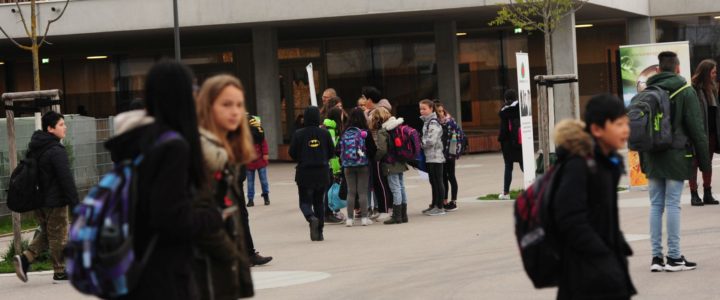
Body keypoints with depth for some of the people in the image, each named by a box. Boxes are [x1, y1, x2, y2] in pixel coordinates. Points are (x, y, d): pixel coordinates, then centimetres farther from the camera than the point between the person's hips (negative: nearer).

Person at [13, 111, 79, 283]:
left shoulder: (34, 148, 9)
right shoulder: (56, 151, -19)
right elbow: (66, 179, -20)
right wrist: (75, 203, -16)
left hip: (37, 200, 8)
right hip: (55, 202, -8)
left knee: (46, 234, 19)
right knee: (58, 237, 4)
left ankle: (25, 259, 4)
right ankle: (60, 272, 12)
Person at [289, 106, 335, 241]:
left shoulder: (298, 134, -8)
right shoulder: (324, 133, -4)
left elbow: (292, 153, -4)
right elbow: (332, 152, 2)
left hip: (304, 173, -2)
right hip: (322, 172, 2)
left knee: (305, 201, 5)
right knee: (319, 202, 12)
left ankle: (312, 218, -26)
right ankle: (319, 233, 10)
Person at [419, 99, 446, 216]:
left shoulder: (433, 123, -13)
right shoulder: (426, 122, 15)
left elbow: (431, 141, -20)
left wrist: (419, 142, -10)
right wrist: (420, 142, 4)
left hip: (435, 157, -9)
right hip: (429, 157, 9)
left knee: (437, 181, -5)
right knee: (433, 181, 14)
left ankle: (440, 207, -2)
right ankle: (434, 205, 22)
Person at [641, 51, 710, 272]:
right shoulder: (685, 91, -4)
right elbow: (697, 129, -6)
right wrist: (704, 160, 0)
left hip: (652, 158, 4)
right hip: (675, 156, -4)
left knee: (656, 205, 7)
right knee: (672, 204, -4)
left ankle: (656, 256, 6)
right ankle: (674, 257, -3)